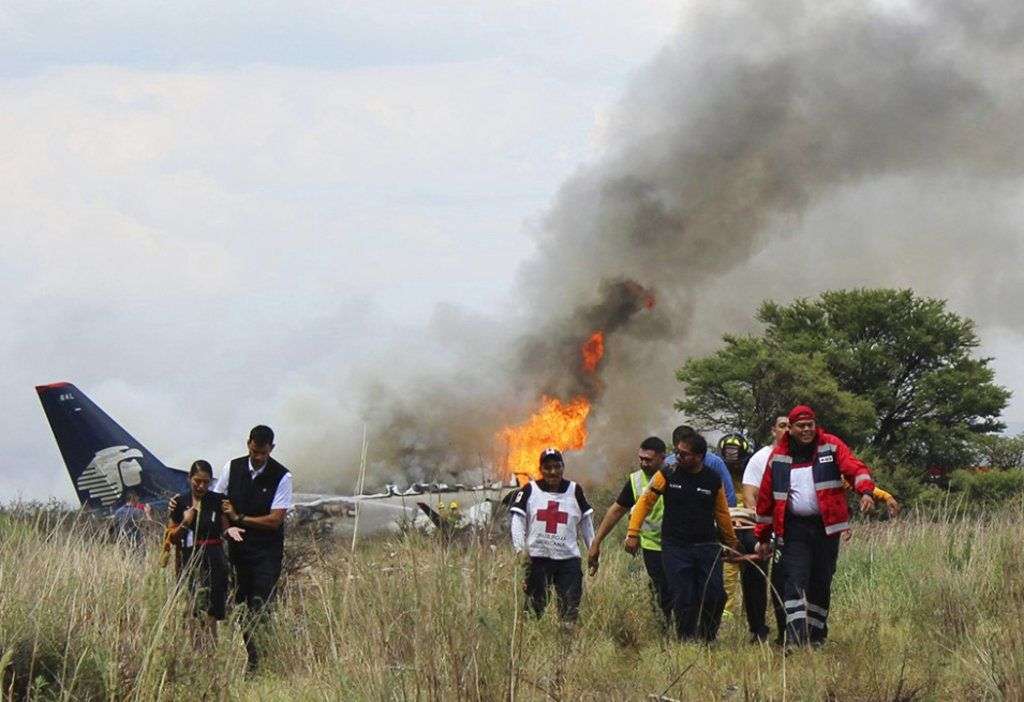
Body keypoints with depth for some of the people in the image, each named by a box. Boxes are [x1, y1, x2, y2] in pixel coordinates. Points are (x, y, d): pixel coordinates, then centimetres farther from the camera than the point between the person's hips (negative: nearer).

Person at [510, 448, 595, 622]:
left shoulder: (574, 491, 9)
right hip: (537, 557, -1)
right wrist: (520, 549, -12)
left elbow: (586, 523, 15)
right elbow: (518, 521, 0)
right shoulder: (529, 490, 4)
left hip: (568, 557, 1)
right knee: (535, 606, 1)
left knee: (570, 609, -4)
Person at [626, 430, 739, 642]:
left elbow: (722, 513, 16)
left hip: (707, 546, 1)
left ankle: (707, 640, 11)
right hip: (675, 548, -1)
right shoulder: (667, 475, -1)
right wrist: (633, 533, -3)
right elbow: (644, 502, 3)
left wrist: (731, 542, 23)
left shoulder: (713, 480, 4)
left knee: (715, 596, -7)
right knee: (683, 600, -6)